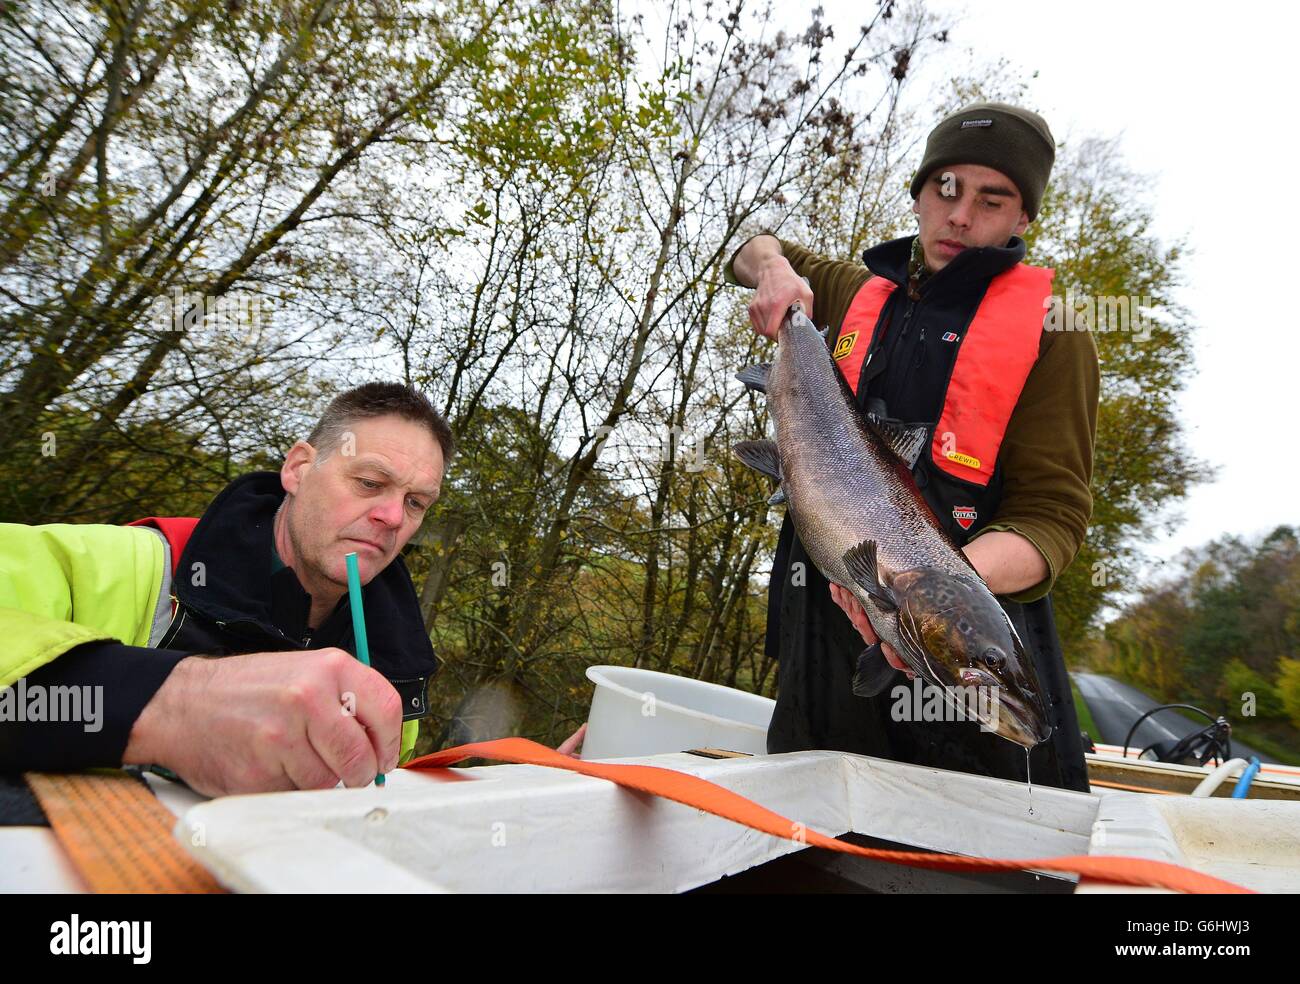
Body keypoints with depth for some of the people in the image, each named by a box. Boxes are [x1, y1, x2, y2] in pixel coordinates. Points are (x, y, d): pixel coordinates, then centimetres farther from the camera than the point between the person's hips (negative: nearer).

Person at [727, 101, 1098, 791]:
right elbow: (753, 253, 32)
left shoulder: (1048, 329, 0)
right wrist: (773, 269, 7)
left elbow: (1053, 514, -9)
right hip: (821, 636, 4)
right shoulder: (859, 294, 14)